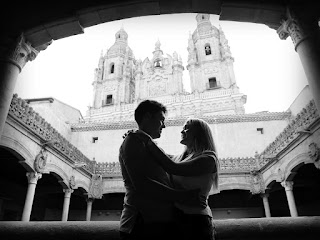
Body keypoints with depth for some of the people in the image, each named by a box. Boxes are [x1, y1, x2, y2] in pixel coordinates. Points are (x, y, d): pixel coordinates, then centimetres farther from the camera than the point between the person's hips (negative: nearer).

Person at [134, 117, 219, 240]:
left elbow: (173, 168, -23)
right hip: (175, 219, 7)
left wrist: (148, 141, -19)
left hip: (196, 221, -7)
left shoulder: (208, 159, -12)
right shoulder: (180, 158, 12)